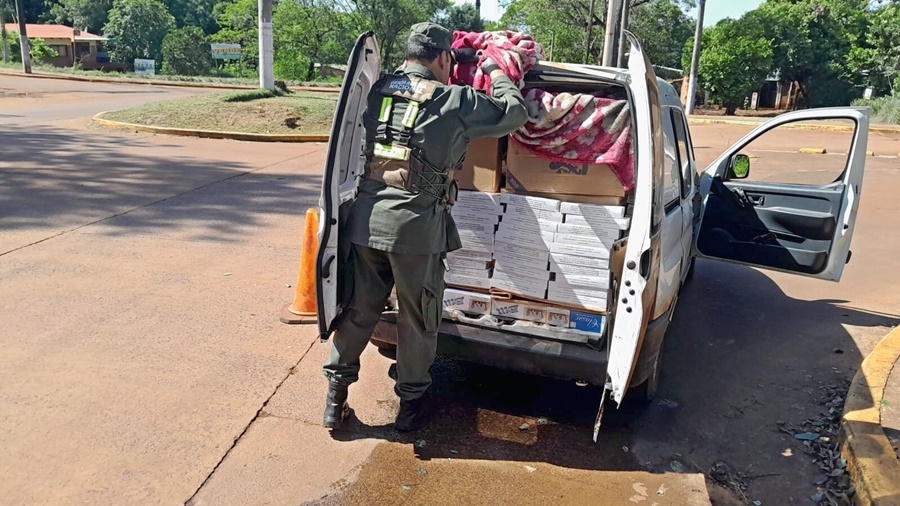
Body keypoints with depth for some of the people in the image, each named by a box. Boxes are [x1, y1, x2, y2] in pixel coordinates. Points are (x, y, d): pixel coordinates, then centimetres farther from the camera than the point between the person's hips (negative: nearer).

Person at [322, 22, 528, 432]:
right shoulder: (455, 100, -4)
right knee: (417, 320, 13)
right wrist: (497, 73, 24)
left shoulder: (379, 89, 9)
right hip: (416, 228, -4)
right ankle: (411, 403, 26)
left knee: (358, 310, 16)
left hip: (365, 219, 5)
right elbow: (515, 114, 6)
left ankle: (335, 400, 24)